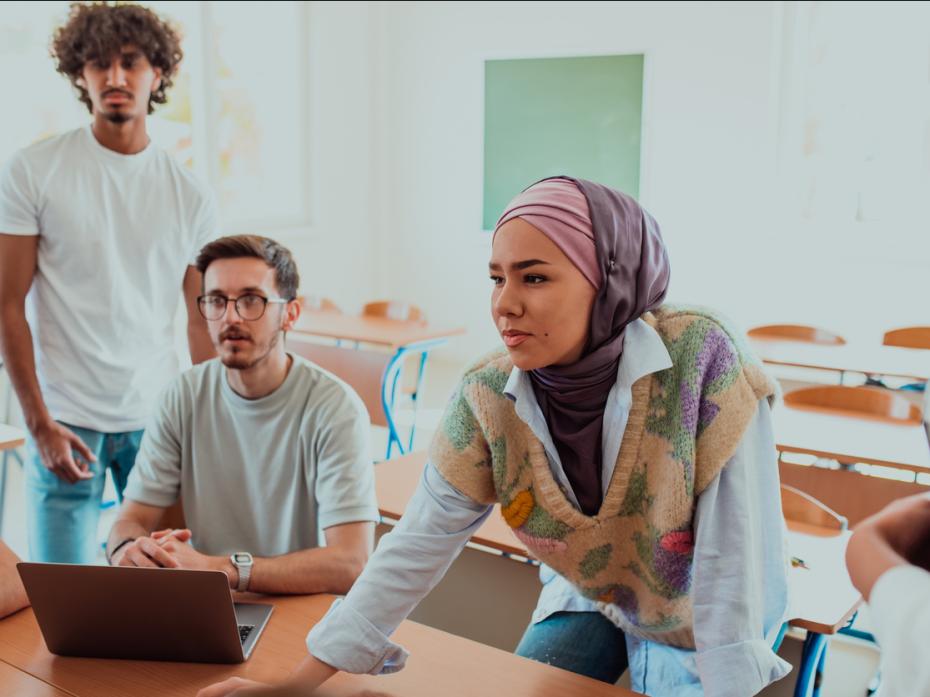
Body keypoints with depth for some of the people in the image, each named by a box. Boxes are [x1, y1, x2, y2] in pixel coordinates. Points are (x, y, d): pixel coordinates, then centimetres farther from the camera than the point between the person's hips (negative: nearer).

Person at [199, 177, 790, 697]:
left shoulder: (702, 359, -32)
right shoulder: (488, 399, -21)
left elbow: (735, 556, -29)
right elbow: (415, 549, -17)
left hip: (700, 624, -3)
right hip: (592, 601, 3)